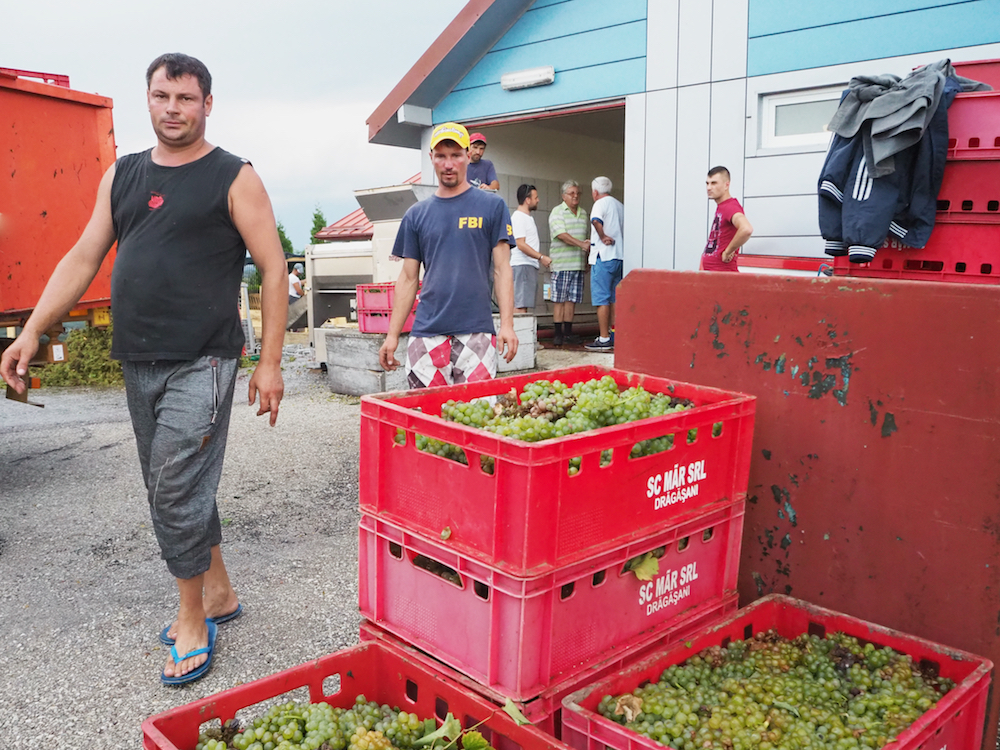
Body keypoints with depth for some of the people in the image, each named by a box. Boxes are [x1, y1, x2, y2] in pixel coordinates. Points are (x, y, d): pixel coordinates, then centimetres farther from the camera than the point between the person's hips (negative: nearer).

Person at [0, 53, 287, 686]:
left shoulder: (234, 178, -2)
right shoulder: (122, 175, 15)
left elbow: (273, 268, -6)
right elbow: (83, 259, 14)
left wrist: (270, 363, -12)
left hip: (201, 363, -6)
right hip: (139, 364, 6)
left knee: (177, 491, -7)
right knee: (175, 488, 13)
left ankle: (194, 623, 11)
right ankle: (218, 594, 30)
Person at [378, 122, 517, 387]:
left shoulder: (492, 206, 5)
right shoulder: (416, 214, 12)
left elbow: (502, 269, 1)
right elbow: (408, 278, 12)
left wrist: (507, 324, -10)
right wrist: (392, 335, 6)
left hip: (476, 332, -2)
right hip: (426, 333, 2)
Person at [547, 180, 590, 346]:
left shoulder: (583, 213, 18)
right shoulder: (557, 212, -2)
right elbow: (561, 235, -15)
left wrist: (588, 257, 20)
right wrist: (581, 244, -22)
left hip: (578, 264, 5)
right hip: (561, 263, -5)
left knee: (572, 299, 5)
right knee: (559, 299, -4)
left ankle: (568, 332, 10)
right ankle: (558, 333, -1)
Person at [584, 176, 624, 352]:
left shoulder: (601, 203, -7)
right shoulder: (619, 205, 18)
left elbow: (596, 220, -28)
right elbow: (624, 228, 23)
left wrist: (603, 236, -15)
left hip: (604, 257, -8)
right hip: (619, 256, 8)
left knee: (601, 299, -6)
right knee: (613, 299, 12)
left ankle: (604, 339, -6)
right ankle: (614, 337, 15)